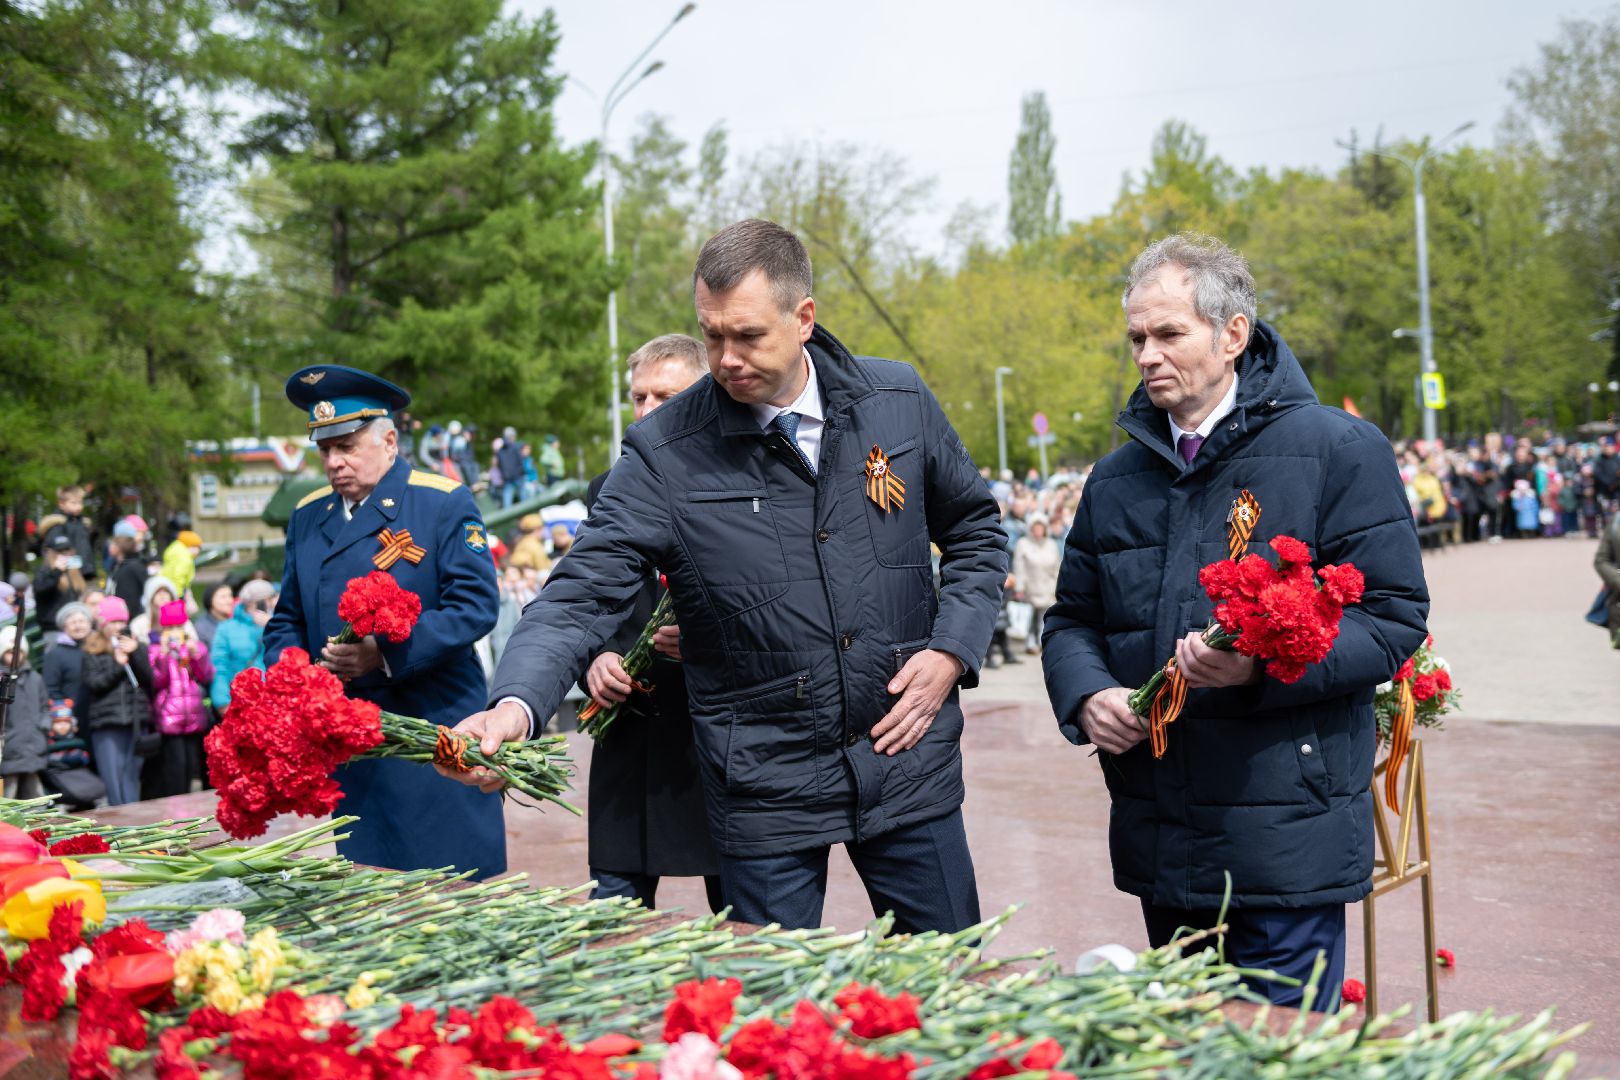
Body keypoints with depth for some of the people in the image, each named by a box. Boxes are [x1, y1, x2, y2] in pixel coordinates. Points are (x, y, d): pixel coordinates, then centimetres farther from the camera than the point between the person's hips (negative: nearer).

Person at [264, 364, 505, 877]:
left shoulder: (444, 503, -2)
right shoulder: (307, 516, 14)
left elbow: (475, 606, -11)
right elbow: (287, 621, 19)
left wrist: (387, 653, -21)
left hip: (435, 742, -5)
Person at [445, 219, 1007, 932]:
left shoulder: (899, 403, -1)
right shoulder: (665, 452, -10)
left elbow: (975, 532, 12)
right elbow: (584, 592, -14)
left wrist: (951, 652, -2)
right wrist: (514, 705, -32)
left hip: (907, 756, 2)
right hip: (764, 788, -2)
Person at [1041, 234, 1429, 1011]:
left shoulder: (1338, 451, -4)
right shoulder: (1116, 479, 13)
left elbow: (1392, 619, -9)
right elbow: (1072, 619, 18)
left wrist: (1264, 665, -25)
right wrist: (1087, 697, -5)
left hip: (1284, 838, -5)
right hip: (1158, 847, 6)